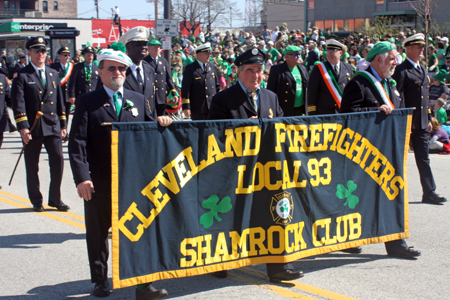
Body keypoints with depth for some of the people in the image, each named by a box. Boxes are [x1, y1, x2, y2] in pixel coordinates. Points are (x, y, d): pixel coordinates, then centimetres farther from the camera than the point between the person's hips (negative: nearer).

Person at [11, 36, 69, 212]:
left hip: (53, 127, 3)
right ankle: (36, 201, 19)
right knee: (32, 167, 5)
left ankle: (55, 199, 12)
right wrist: (23, 127, -19)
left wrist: (63, 124, 14)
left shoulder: (53, 74, 14)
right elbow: (18, 103, -10)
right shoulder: (22, 76, -2)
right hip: (32, 129, -3)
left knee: (58, 161, -2)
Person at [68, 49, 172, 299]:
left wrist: (159, 123, -8)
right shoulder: (87, 102, 1)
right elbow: (77, 143, -6)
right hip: (99, 182, -2)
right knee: (98, 233, 10)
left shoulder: (139, 100, 12)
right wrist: (82, 177, -15)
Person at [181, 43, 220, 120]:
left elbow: (217, 85, 19)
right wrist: (186, 107, -12)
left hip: (213, 108, 5)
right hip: (198, 109, -4)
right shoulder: (190, 69, -3)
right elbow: (185, 89, -6)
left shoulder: (212, 67, 13)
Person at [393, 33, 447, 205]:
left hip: (422, 123, 8)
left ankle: (429, 193, 10)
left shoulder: (422, 69, 17)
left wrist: (428, 118, 17)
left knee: (423, 158, 8)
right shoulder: (401, 70, -10)